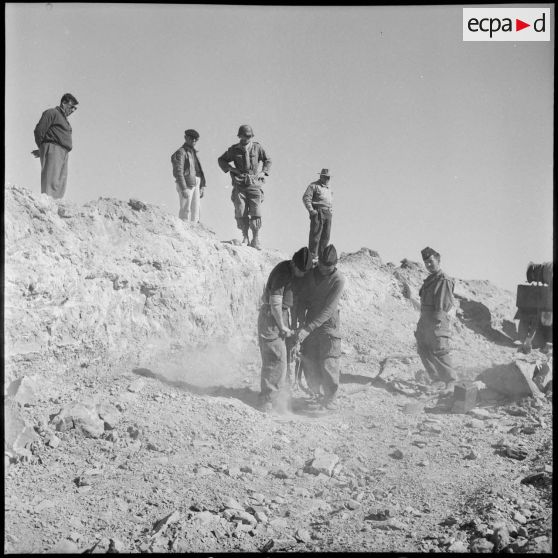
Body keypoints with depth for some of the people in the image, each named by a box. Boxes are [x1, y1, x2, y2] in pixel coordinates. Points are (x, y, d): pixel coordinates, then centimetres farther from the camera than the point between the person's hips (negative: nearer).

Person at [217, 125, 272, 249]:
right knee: (241, 213, -4)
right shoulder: (234, 150, 5)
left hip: (254, 184, 0)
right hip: (239, 185, 0)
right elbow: (221, 160, 17)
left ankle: (255, 239, -1)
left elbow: (268, 161, 19)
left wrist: (263, 172, 4)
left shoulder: (257, 148, 6)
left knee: (256, 213, -7)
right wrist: (232, 169, 2)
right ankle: (245, 237, 7)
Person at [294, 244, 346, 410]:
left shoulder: (338, 280, -16)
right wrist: (301, 323, -11)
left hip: (328, 324, -4)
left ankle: (330, 401, 7)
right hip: (309, 323, 5)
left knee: (328, 364, -6)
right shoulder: (311, 273, -1)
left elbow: (328, 310, -21)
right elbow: (302, 298, 3)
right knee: (309, 362, 6)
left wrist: (308, 329, -26)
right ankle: (318, 396, 23)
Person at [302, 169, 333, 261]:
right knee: (315, 234, -9)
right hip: (318, 212, -7)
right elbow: (306, 198, -8)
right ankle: (313, 254, -8)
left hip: (328, 214, 7)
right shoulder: (314, 185, -1)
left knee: (326, 236, 6)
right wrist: (311, 210, -15)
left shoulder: (329, 188, 23)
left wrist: (331, 210, 19)